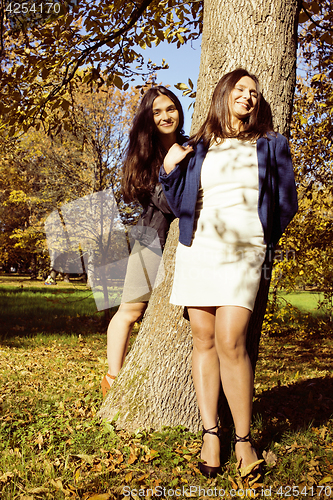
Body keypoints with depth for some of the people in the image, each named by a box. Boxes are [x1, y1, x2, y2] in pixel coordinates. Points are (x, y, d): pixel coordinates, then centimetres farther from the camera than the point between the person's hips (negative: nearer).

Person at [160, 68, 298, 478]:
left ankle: (244, 438, -3)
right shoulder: (198, 149, 15)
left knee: (230, 341, -15)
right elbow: (180, 204, 16)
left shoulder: (270, 146, 12)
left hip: (242, 251, -2)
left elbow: (286, 203, 13)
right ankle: (210, 432, 7)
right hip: (197, 247, 3)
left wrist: (262, 238, 10)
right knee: (203, 338, -1)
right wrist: (169, 169, 3)